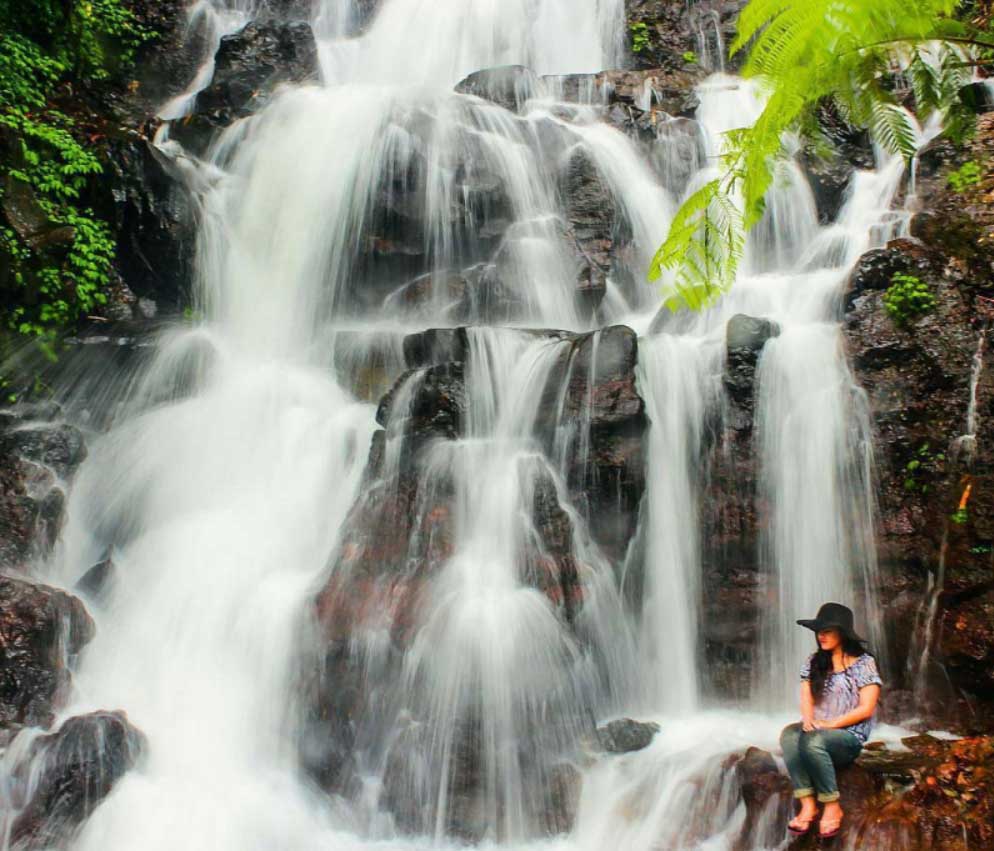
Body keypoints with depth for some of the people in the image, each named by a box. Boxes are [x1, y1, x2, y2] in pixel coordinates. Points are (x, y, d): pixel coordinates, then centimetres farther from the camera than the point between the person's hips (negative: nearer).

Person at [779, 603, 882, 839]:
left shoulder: (864, 663, -4)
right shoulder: (814, 661, 12)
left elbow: (866, 709, -9)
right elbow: (806, 697, 6)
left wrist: (830, 724, -16)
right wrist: (808, 720, -15)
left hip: (849, 737, -5)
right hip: (817, 732, 5)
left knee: (812, 741, -36)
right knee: (789, 735, -29)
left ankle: (832, 807, -21)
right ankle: (808, 804, -31)